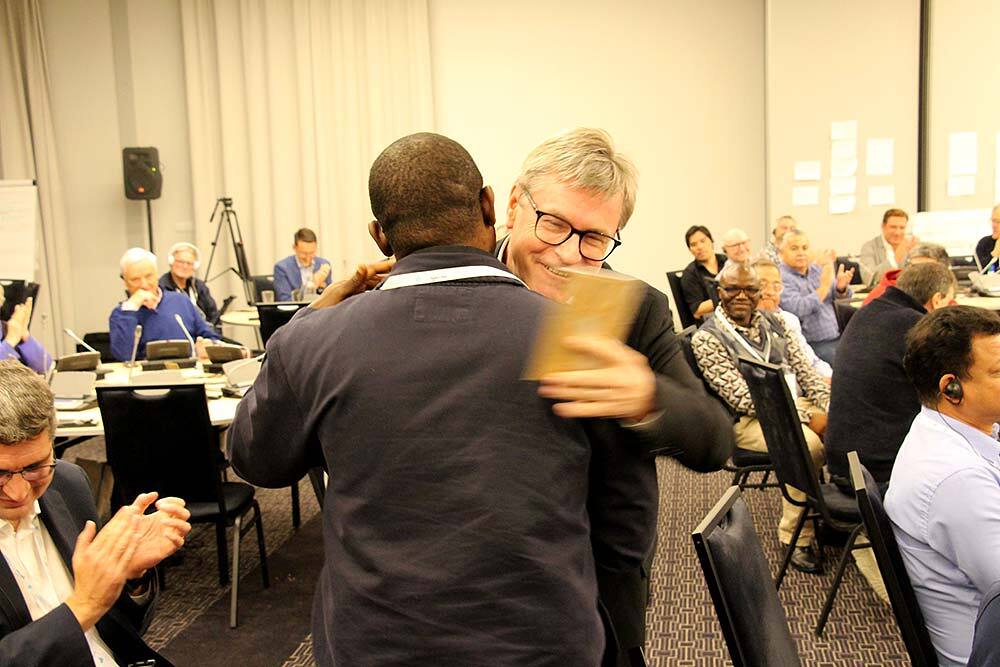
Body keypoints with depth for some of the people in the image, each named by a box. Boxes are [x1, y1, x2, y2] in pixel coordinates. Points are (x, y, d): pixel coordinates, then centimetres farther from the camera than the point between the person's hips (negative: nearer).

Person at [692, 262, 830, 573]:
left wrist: (829, 407, -7)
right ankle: (796, 537, -16)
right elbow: (743, 398, -16)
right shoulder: (707, 338, -9)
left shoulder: (771, 322, 12)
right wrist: (807, 417, -19)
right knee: (808, 443, -32)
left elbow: (804, 369, 11)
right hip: (749, 419, -6)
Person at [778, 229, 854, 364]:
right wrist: (824, 286, -22)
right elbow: (798, 310, -21)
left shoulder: (817, 269, 14)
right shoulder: (781, 278, -9)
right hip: (812, 346, -7)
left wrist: (841, 286, -11)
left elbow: (839, 294, 12)